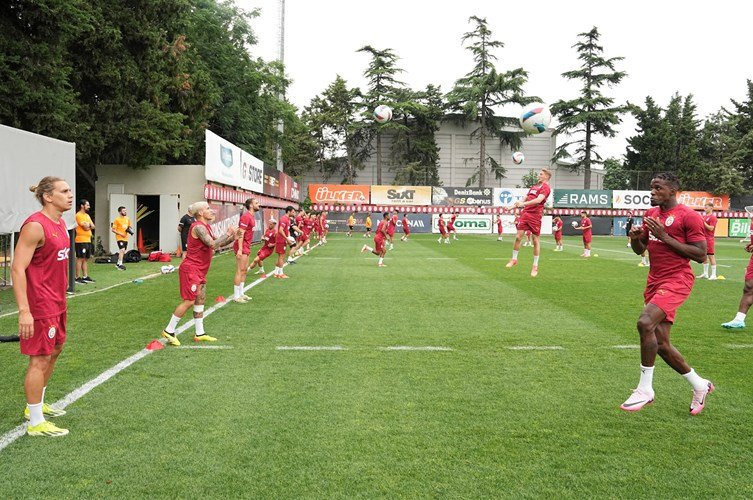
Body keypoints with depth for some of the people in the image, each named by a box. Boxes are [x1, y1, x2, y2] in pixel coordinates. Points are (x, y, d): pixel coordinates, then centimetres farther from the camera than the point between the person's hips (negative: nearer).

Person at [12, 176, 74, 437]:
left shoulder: (59, 223, 9)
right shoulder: (35, 226, -19)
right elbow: (17, 268, -22)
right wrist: (24, 311, -26)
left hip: (57, 302, 10)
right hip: (40, 305, -10)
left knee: (55, 350, 20)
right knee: (40, 359, -3)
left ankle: (36, 405, 36)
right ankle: (36, 422, 7)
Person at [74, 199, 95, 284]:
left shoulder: (87, 215, 19)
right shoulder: (79, 215, -9)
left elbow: (93, 226, 12)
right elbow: (86, 227, -17)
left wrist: (87, 225, -7)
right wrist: (88, 225, 3)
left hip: (88, 240, 9)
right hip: (81, 240, -9)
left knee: (86, 259, 11)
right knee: (80, 259, -8)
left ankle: (85, 276, 17)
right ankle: (78, 277, -5)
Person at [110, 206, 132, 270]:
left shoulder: (127, 219, 11)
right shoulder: (117, 219, -8)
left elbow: (129, 227, 26)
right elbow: (113, 230, -9)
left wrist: (130, 230, 3)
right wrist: (120, 234, -19)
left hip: (126, 238, 7)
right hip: (120, 238, -7)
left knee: (123, 252, 13)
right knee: (122, 250, -19)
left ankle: (118, 263, 27)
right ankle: (120, 264, -17)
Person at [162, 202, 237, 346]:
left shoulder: (205, 227, 15)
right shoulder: (198, 227, -17)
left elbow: (217, 244, 21)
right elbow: (213, 245, -27)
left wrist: (232, 238, 5)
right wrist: (227, 233, -16)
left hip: (199, 271, 10)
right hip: (191, 269, -10)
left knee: (200, 300, 11)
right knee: (189, 301, -8)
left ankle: (200, 334, 16)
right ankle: (169, 331, 2)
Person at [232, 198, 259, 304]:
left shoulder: (251, 217, 14)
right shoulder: (246, 216, -16)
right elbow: (241, 233, -21)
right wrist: (240, 249, -26)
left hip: (246, 246, 10)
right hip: (242, 246, -10)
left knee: (244, 270, 14)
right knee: (240, 271, -7)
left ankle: (241, 293, 22)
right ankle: (236, 296, -3)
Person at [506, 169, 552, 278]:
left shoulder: (546, 187, -6)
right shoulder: (534, 187, 19)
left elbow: (539, 200, -21)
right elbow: (525, 199, 25)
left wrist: (524, 203, -28)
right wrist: (516, 204, 10)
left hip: (535, 215, -6)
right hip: (525, 213, 6)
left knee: (535, 240, 1)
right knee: (518, 237, 1)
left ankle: (535, 266, 10)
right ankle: (514, 259, 16)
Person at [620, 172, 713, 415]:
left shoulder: (688, 216, -9)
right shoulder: (650, 214, 14)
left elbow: (700, 255, -13)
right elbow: (639, 250, 19)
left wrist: (666, 237, -18)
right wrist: (635, 237, -4)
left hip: (677, 280, -8)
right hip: (654, 281, 8)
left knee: (645, 322, -27)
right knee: (661, 344, 8)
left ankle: (645, 390, -14)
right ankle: (700, 385, 29)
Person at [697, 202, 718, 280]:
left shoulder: (713, 217, -9)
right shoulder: (704, 216, 14)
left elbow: (711, 228, -17)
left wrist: (703, 222, -19)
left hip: (709, 239, -8)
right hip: (703, 238, 8)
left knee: (710, 256, -6)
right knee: (704, 256, 11)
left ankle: (713, 275, -3)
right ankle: (705, 273, 19)